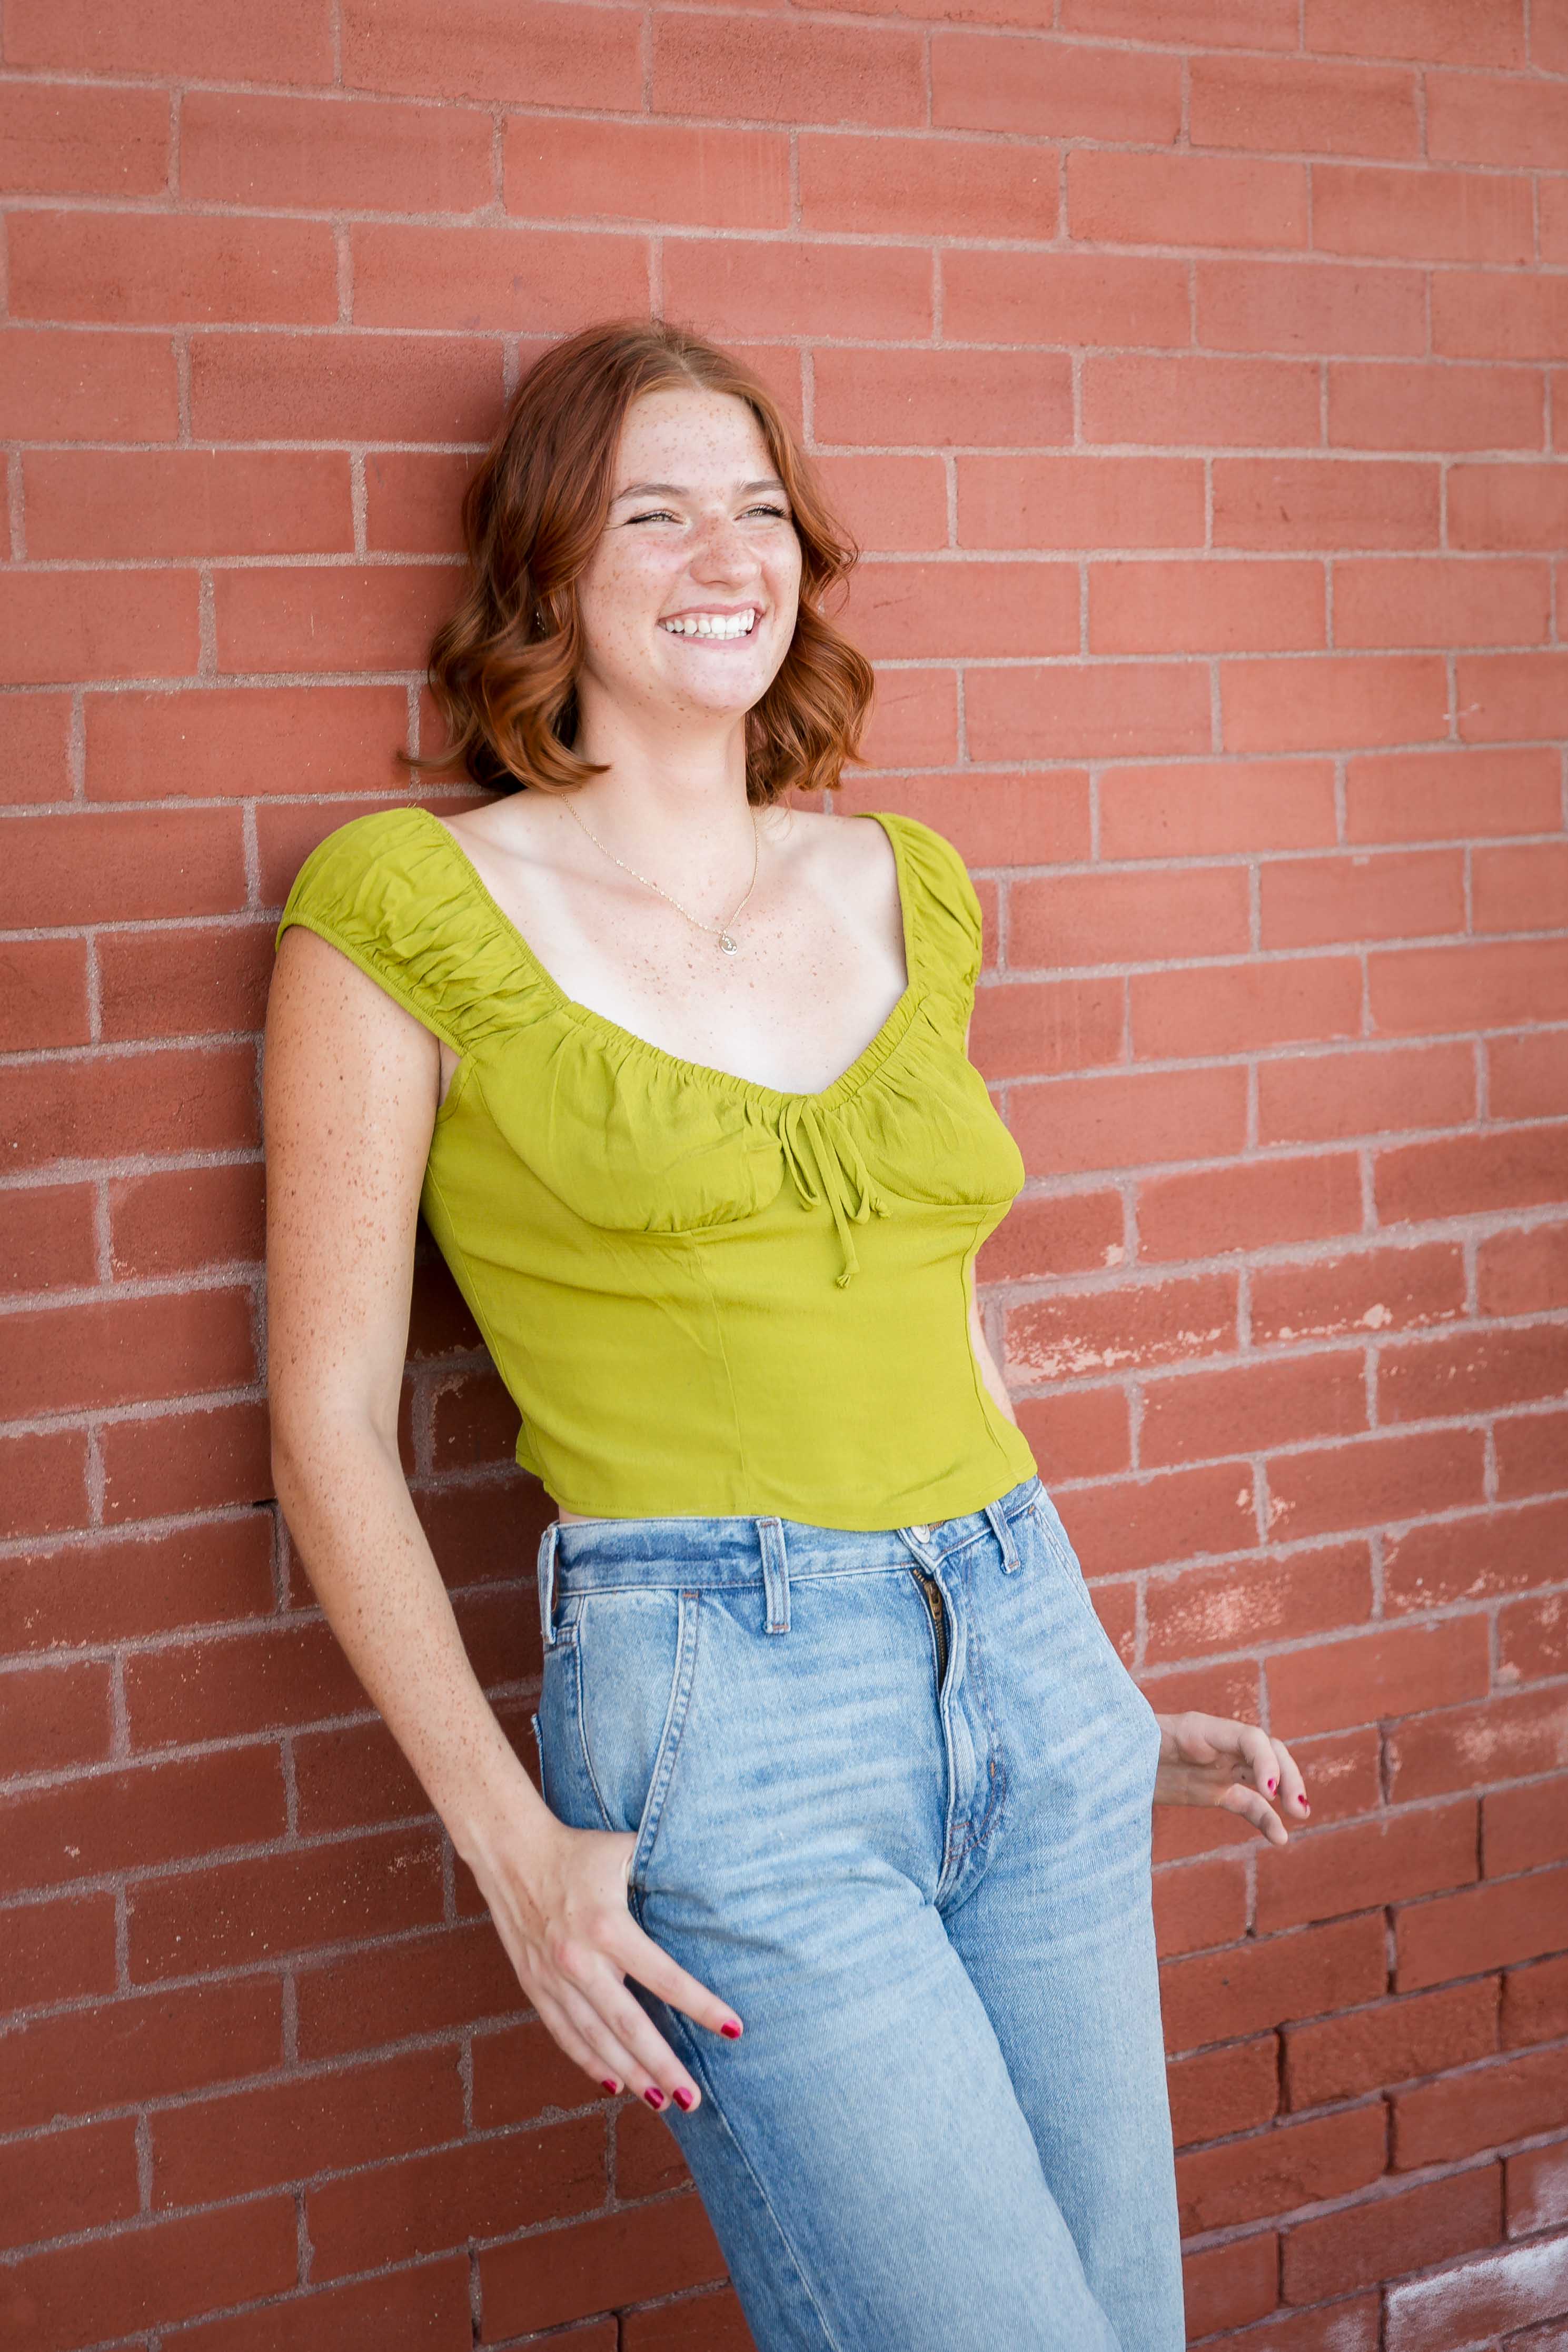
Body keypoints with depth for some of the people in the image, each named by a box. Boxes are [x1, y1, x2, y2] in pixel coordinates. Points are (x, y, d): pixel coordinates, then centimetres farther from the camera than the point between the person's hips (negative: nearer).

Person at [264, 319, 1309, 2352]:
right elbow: (332, 1423, -3)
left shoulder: (904, 890, 12)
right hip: (719, 1712, -6)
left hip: (1029, 1659, 6)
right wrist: (510, 1839, -9)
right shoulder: (411, 911, -3)